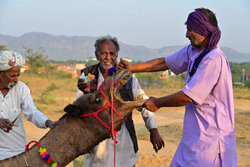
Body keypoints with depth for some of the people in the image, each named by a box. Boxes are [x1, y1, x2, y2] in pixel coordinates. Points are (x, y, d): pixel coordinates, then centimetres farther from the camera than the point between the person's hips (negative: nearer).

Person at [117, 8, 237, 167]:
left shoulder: (214, 59, -21)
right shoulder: (192, 51, 8)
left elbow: (187, 97, -20)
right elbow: (165, 63, 20)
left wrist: (157, 103, -6)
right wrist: (133, 68, 15)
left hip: (211, 134, -9)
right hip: (196, 130, 9)